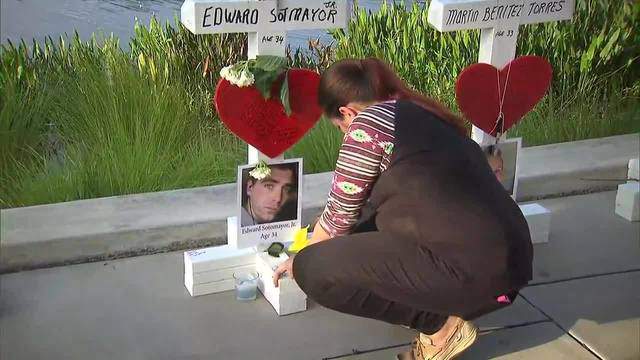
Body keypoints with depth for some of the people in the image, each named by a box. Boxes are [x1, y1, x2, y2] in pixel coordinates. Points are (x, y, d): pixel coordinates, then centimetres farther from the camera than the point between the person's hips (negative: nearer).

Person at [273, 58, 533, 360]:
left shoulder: (369, 121, -6)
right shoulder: (421, 115, 20)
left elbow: (340, 216, 2)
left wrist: (300, 261, 21)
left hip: (471, 271, -9)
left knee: (314, 270, -4)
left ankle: (440, 324, 0)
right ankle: (437, 306, 15)